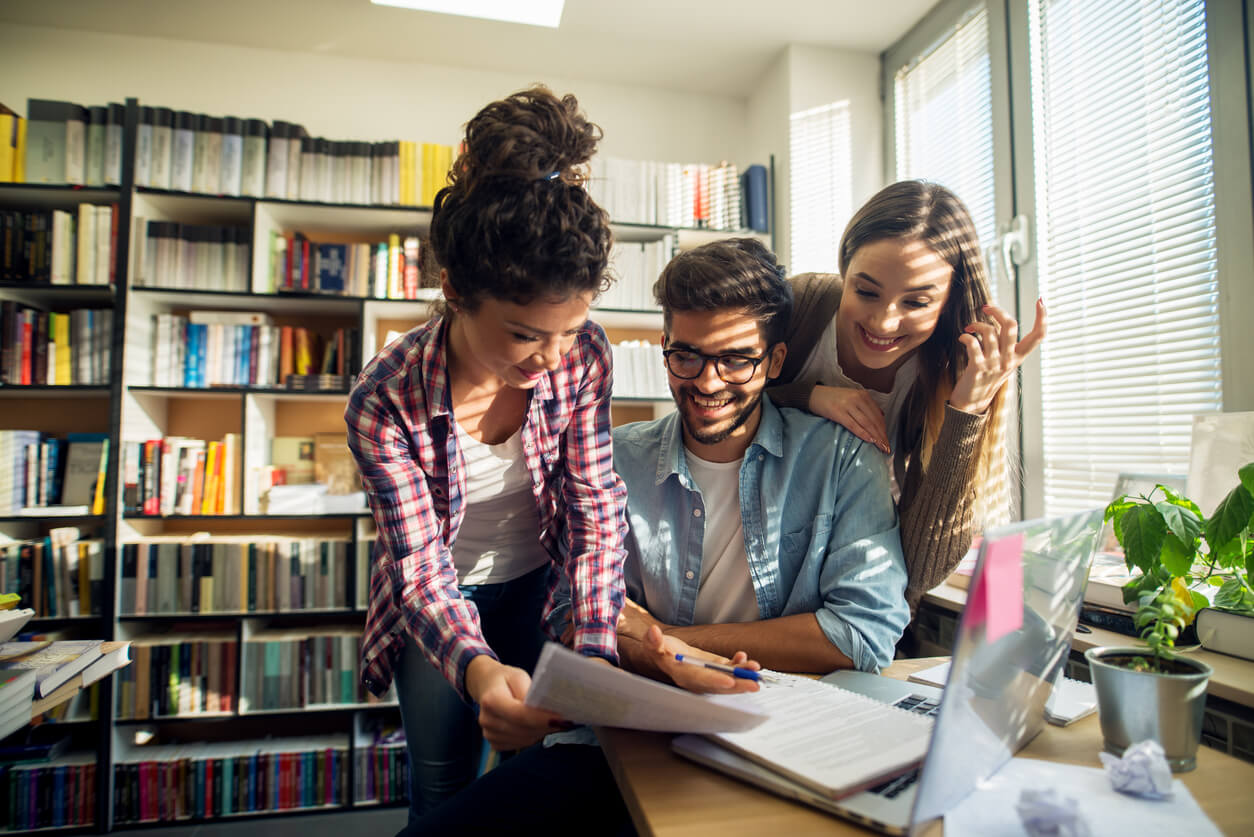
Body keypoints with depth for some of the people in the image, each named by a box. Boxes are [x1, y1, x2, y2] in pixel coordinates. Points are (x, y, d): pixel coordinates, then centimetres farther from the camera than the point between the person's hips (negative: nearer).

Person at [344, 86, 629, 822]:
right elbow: (421, 569, -26)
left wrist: (595, 651, -28)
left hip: (538, 583, 2)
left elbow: (597, 506, -18)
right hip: (443, 600, -1)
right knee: (445, 790, 10)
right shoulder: (386, 403, -30)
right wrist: (476, 671, -46)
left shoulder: (584, 355, -23)